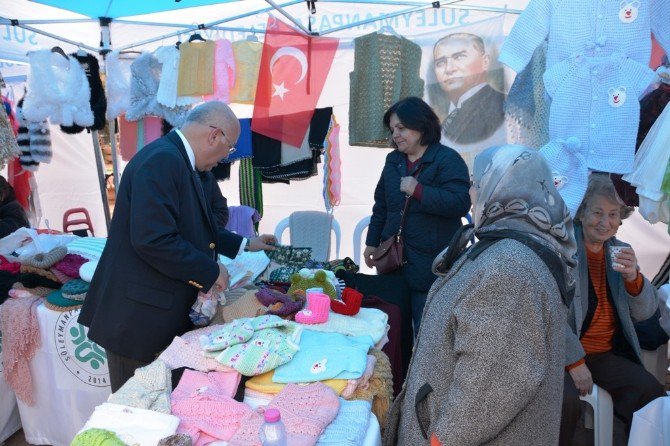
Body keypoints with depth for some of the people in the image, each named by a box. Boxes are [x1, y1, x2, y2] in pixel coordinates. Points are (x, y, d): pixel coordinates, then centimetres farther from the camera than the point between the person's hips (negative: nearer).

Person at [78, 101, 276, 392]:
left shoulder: (178, 161, 12)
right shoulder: (162, 160, -20)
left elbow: (194, 228, 25)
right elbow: (153, 240, -28)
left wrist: (245, 245, 26)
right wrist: (210, 271, -17)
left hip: (162, 315, 10)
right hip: (137, 317, -10)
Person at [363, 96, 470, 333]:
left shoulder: (448, 160, -8)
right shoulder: (393, 160, 14)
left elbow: (460, 203, -20)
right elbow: (381, 205, 21)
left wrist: (418, 190, -22)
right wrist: (372, 242, 18)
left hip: (430, 263, -6)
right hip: (393, 259, 7)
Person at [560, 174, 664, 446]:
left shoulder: (621, 252, 11)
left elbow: (644, 313, 7)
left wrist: (633, 277, -12)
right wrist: (575, 361, -17)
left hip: (608, 354, 6)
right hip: (563, 353, -6)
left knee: (650, 391, -15)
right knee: (567, 401, -29)